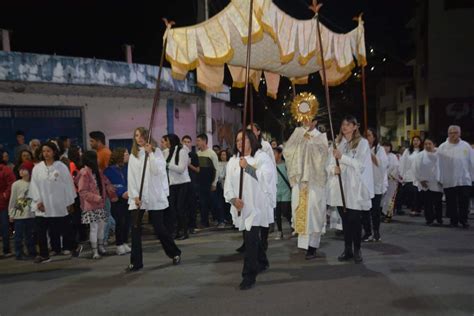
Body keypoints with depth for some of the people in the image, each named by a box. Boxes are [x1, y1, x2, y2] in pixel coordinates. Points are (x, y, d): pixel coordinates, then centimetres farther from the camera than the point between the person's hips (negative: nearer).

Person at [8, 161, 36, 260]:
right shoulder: (16, 184, -4)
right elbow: (12, 200, -1)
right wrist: (11, 214, -1)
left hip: (31, 214, 2)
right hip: (19, 214, -2)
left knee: (30, 235, 12)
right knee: (19, 235, 4)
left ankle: (32, 252, 22)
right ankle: (19, 254, 14)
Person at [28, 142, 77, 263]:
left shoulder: (61, 167, -3)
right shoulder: (37, 168, 2)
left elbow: (68, 184, -2)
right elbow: (34, 185, 1)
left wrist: (69, 201, -2)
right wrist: (38, 201, -7)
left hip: (59, 204, -1)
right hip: (43, 205, 2)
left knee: (63, 228, 10)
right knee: (40, 230, -2)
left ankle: (67, 248, 28)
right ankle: (43, 254, 8)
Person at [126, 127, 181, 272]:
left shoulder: (156, 151, 2)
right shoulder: (133, 155, 9)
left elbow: (158, 171, -12)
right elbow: (131, 176, 3)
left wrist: (150, 153, -16)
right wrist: (134, 196, -7)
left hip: (155, 196, -3)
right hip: (137, 197, 3)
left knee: (159, 227, 3)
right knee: (135, 229, -3)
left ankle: (175, 253, 23)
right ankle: (136, 262, 8)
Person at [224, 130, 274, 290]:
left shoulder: (261, 157, -1)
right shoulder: (233, 161, 12)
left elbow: (266, 177, -15)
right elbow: (228, 183, 5)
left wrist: (248, 167, -20)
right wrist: (233, 199, -11)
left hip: (256, 206, -5)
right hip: (240, 206, 5)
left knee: (251, 240, -10)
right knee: (251, 237, 16)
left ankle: (249, 276, -2)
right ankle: (262, 263, 39)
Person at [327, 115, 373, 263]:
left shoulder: (362, 143, 1)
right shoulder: (337, 143, 13)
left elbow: (361, 164, -10)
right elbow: (330, 164, 12)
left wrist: (342, 157, -15)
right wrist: (333, 168, -11)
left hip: (354, 188, -4)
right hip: (339, 187, 4)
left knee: (354, 219, -2)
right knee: (345, 219, 9)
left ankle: (357, 250, 11)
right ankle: (347, 249, 17)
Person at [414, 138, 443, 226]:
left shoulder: (438, 155, 0)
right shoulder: (420, 155, 1)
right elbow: (417, 168, 0)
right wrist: (421, 180, -6)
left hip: (436, 184, 0)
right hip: (424, 184, 0)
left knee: (438, 202, 8)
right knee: (427, 203, 0)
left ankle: (439, 218, 26)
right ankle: (429, 219, 10)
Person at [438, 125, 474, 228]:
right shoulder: (442, 147, -2)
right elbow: (439, 164, -2)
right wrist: (440, 178, -3)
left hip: (465, 180, 1)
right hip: (448, 181, -1)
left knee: (464, 202, 4)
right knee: (451, 203, 8)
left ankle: (464, 220, 18)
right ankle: (453, 220, 21)